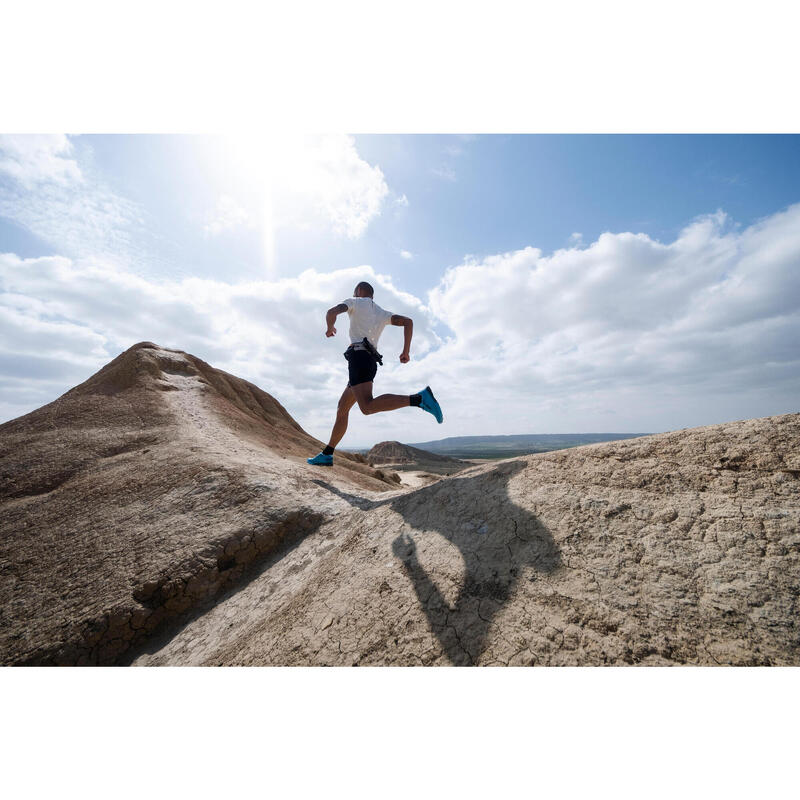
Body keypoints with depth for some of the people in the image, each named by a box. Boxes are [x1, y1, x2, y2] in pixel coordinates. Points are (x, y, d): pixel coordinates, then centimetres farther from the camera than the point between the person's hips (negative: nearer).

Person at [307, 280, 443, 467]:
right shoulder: (382, 313, 27)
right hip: (371, 362, 8)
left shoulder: (354, 302, 14)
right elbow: (408, 322, 12)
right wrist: (406, 351, 9)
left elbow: (332, 312, -4)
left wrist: (330, 329, 17)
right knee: (342, 408, 11)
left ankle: (420, 398, -37)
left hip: (358, 356, -8)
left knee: (368, 407, -27)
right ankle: (327, 455, 13)